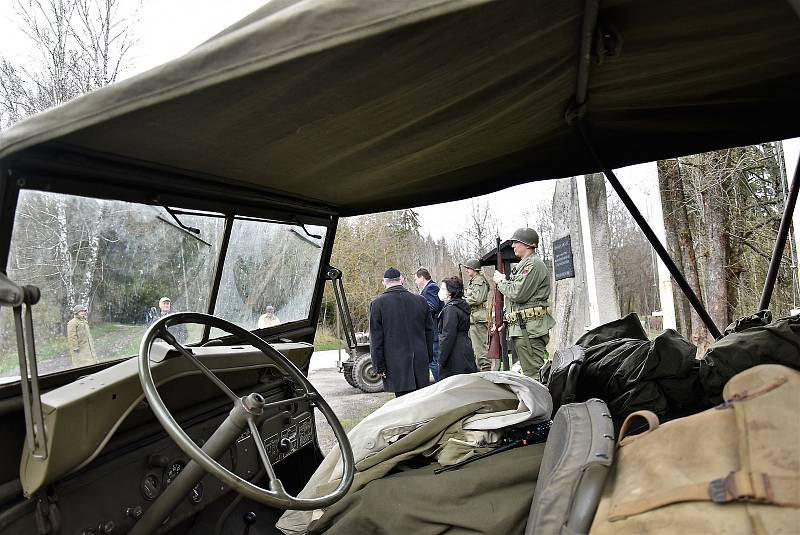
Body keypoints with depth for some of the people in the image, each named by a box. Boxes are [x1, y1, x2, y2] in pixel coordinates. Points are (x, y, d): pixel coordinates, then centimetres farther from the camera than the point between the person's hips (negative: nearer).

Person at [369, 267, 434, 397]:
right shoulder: (421, 301, 5)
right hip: (421, 363, 4)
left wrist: (379, 366, 0)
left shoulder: (377, 304, -5)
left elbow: (376, 339, -6)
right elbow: (429, 332, 11)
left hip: (396, 365, -3)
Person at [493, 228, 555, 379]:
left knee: (534, 374, -9)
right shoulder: (522, 265, 22)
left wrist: (501, 281, -4)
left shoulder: (533, 264, -10)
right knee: (529, 372, 14)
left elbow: (518, 294, -19)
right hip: (520, 327, 10)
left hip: (529, 328, -10)